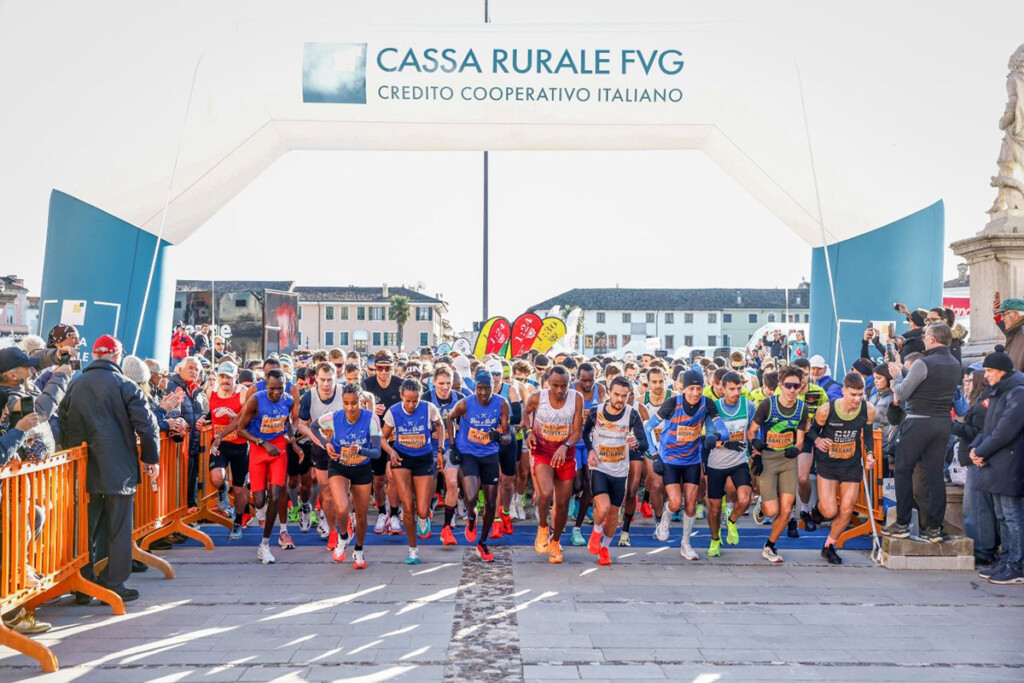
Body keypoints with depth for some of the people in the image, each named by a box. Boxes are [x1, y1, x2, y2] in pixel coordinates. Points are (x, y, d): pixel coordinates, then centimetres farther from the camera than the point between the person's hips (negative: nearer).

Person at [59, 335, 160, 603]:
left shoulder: (75, 385, 6)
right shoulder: (125, 386, -9)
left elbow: (62, 423, 12)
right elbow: (147, 424, -12)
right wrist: (151, 458, -1)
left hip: (83, 469, 5)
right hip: (119, 469, -4)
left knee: (86, 527, 13)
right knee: (118, 528, 4)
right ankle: (115, 585, 8)